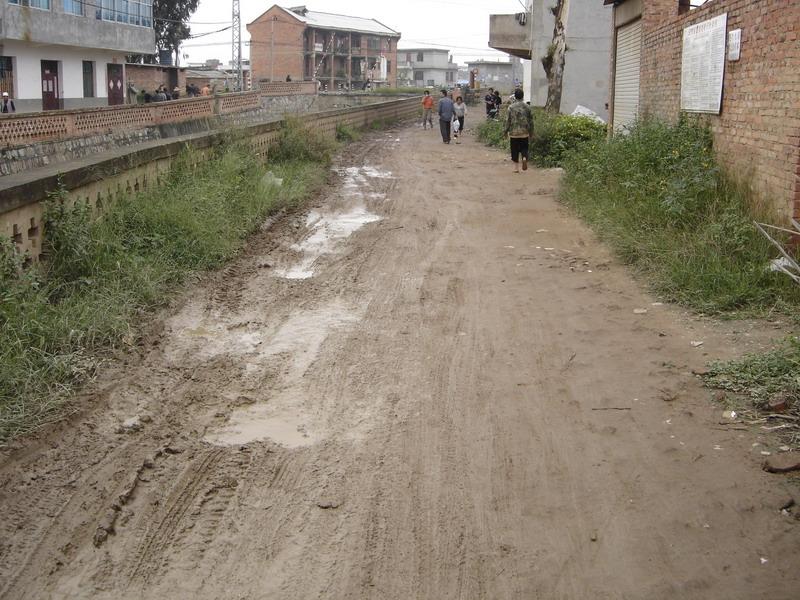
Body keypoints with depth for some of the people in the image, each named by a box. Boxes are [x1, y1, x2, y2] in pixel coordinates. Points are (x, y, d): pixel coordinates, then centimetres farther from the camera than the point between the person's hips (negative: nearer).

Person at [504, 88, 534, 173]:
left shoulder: (511, 107, -5)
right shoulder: (527, 107, 1)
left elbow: (508, 120, -4)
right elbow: (531, 121, 5)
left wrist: (506, 131, 6)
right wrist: (531, 132, 14)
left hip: (514, 132, -1)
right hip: (524, 132, 1)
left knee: (515, 150, 7)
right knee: (524, 148, 12)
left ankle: (516, 167, 8)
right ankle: (524, 158, -17)